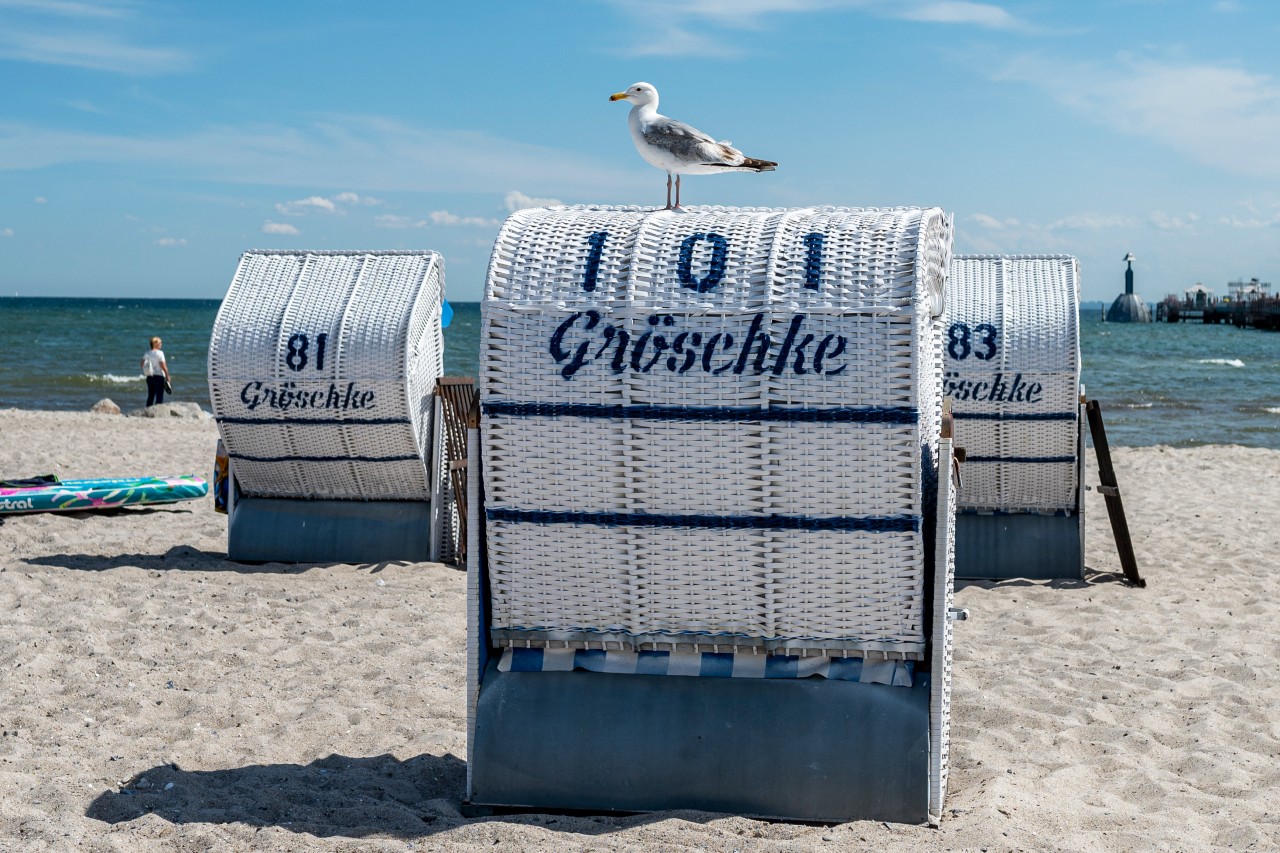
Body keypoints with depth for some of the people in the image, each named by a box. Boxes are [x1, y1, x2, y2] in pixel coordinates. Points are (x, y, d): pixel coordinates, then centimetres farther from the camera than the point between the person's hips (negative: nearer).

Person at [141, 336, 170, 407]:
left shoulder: (147, 353, 5)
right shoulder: (159, 353, -13)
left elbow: (142, 364, 6)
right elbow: (163, 366, -17)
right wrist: (167, 376, -11)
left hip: (149, 377, 6)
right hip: (159, 376, -6)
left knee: (150, 396, 14)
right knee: (159, 397, -2)